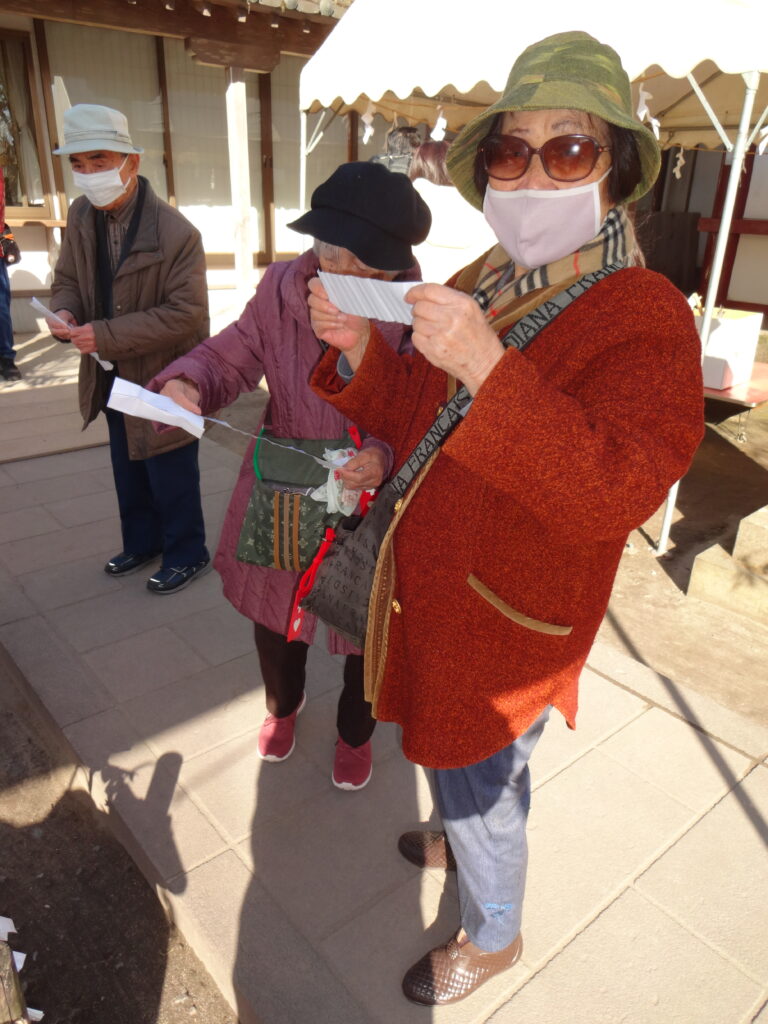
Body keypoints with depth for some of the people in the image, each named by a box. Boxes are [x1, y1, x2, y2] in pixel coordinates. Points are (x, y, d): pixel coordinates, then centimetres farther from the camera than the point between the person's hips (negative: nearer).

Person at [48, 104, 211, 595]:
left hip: (163, 378, -7)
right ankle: (142, 542, 42)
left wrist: (105, 335, -27)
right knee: (128, 471, 21)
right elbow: (67, 278, 11)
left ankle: (187, 554, 28)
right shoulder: (82, 217, 0)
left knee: (171, 476, 7)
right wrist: (65, 312, -14)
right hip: (113, 377, 7)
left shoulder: (177, 233, -22)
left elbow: (186, 312, -24)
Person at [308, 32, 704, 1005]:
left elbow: (616, 494, -31)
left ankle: (493, 936, 44)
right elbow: (409, 420, 7)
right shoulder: (478, 288, 2)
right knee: (467, 754, 29)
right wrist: (358, 350, -13)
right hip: (435, 585, 7)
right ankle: (473, 840, 60)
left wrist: (487, 369, -40)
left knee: (476, 775, 13)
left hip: (506, 616, -7)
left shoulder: (644, 316, -20)